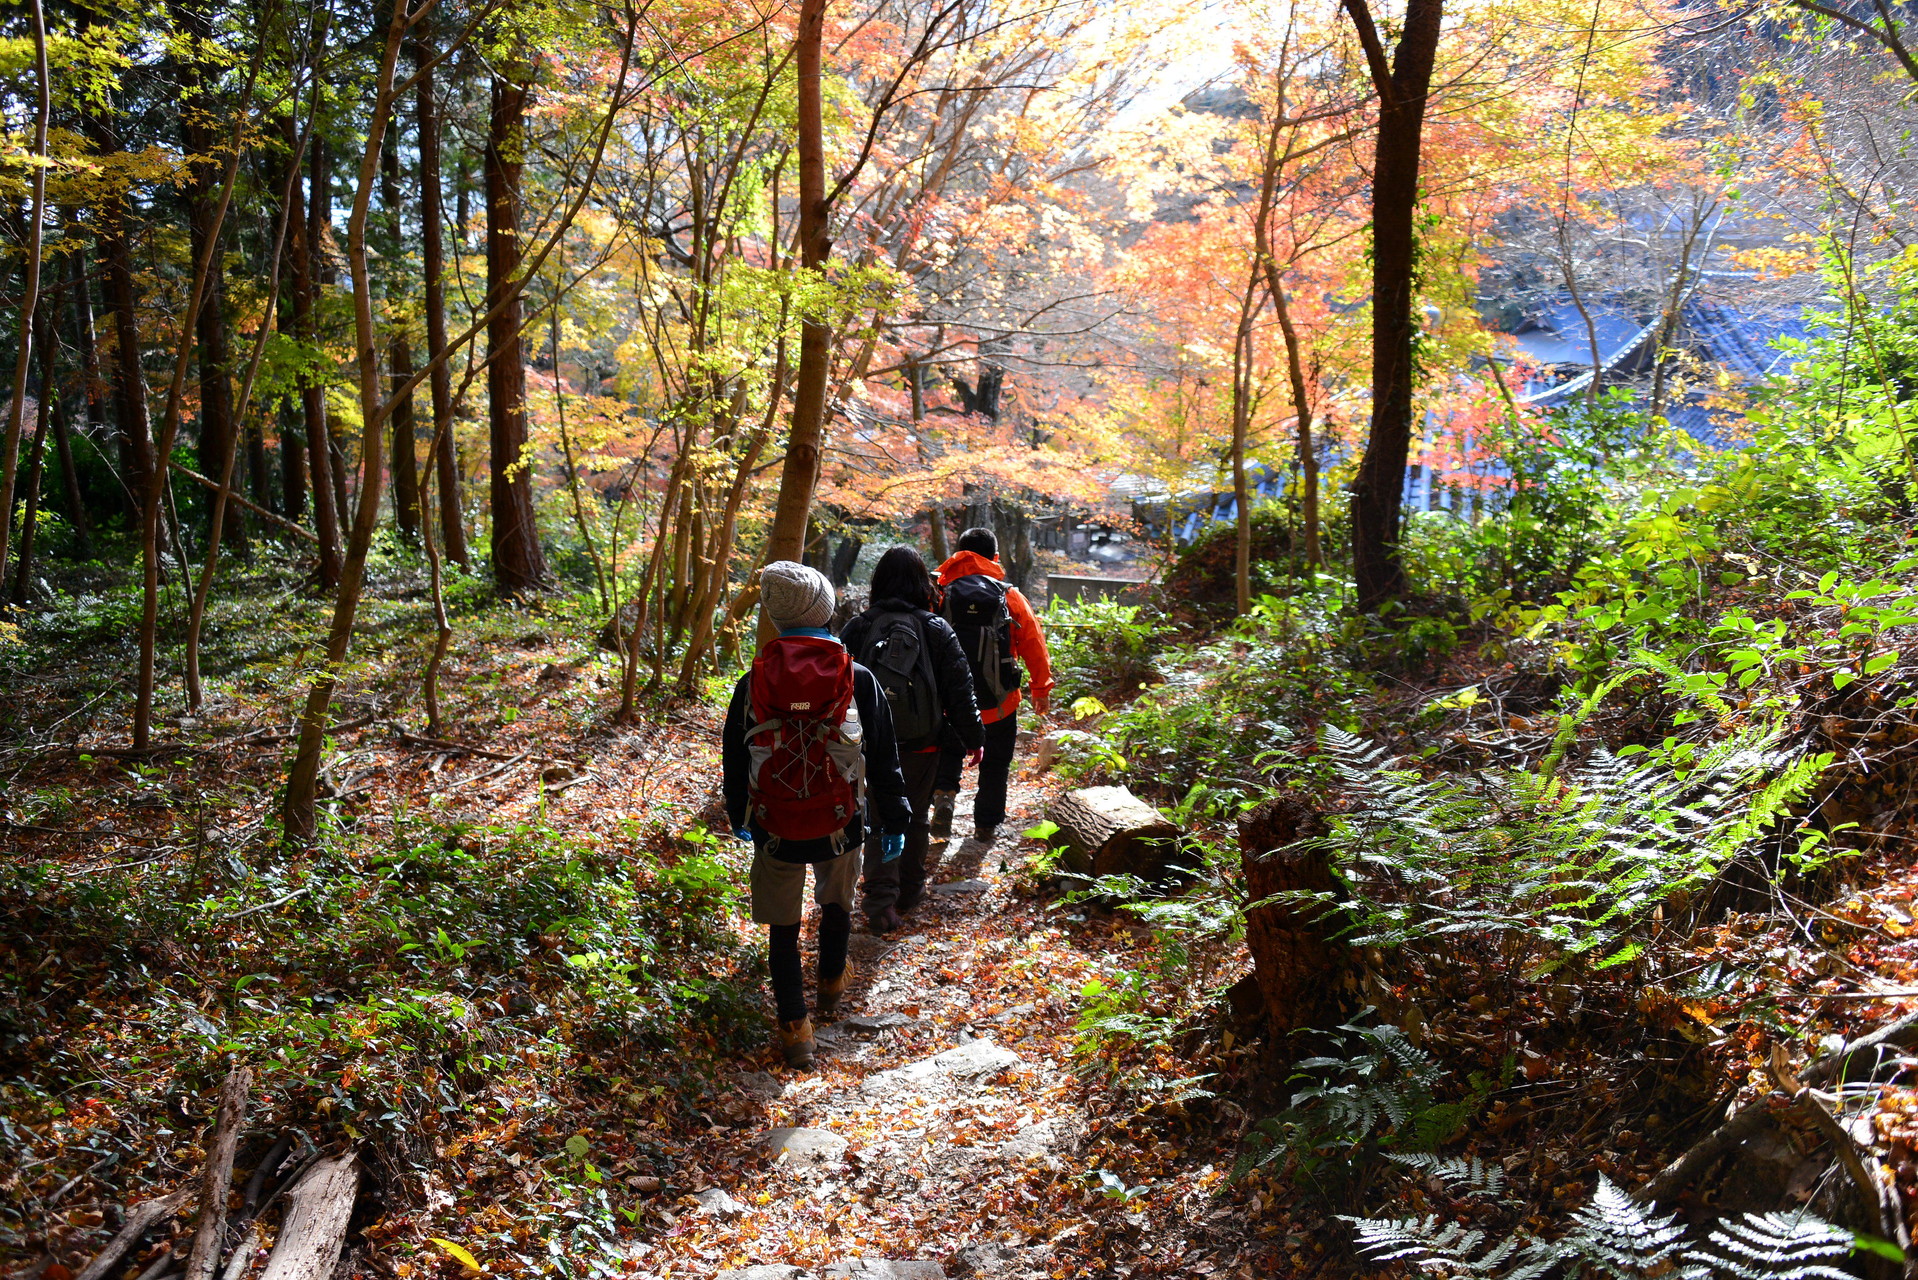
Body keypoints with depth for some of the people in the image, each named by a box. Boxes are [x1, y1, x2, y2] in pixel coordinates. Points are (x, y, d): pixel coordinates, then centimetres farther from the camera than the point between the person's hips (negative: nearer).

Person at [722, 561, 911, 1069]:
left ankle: (795, 1027, 12)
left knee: (783, 927, 11)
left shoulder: (752, 685, -7)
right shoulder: (858, 681, -9)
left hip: (776, 829, -1)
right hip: (841, 825, 1)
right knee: (837, 904, 27)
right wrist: (894, 820, 10)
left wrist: (739, 817, 21)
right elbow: (884, 759, -2)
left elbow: (734, 760, 5)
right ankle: (831, 981, 48)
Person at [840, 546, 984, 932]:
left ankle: (881, 902, -3)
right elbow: (959, 690, -5)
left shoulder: (857, 629, -4)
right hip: (921, 745, 0)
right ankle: (911, 890, 31)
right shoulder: (936, 630, -7)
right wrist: (973, 738, 5)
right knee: (916, 817, 17)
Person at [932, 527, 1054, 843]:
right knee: (995, 763, 17)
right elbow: (1034, 646, -1)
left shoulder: (941, 594, -5)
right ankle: (986, 825, 24)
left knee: (950, 750, 23)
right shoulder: (1010, 597, -5)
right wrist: (1042, 689, 11)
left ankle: (944, 791, -2)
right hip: (999, 702, 0)